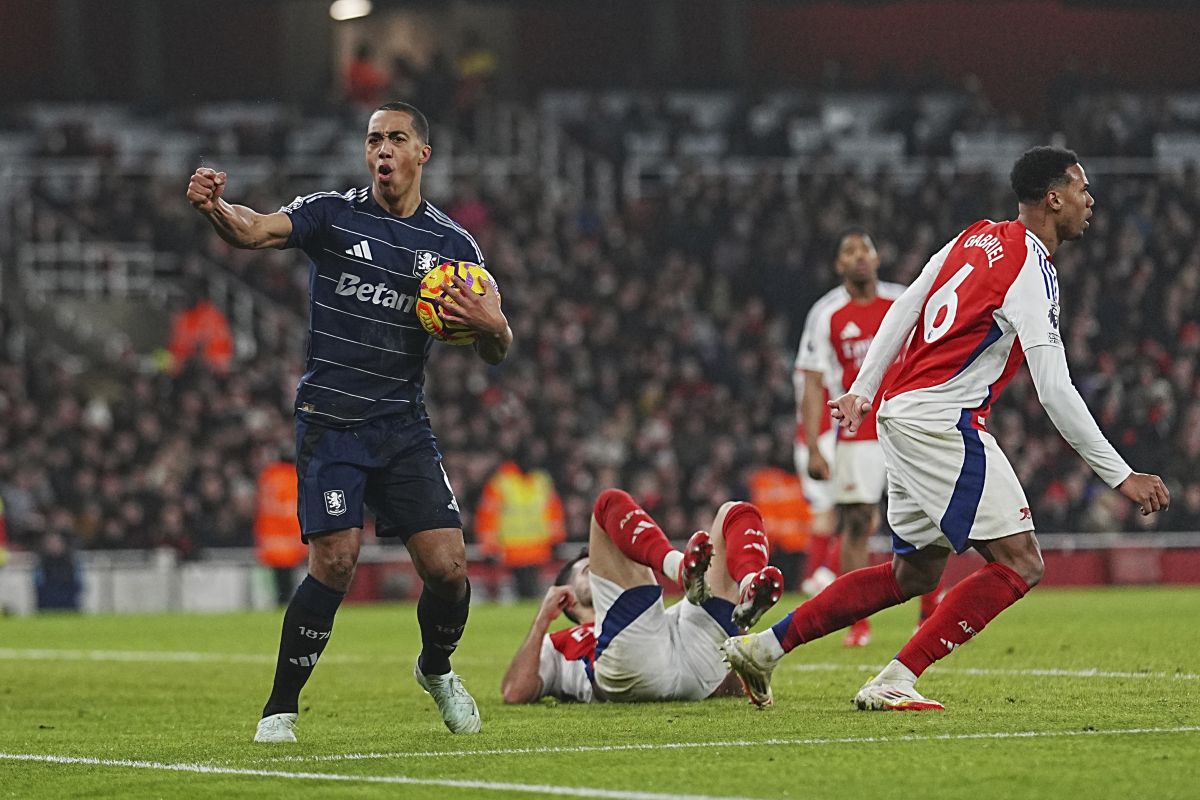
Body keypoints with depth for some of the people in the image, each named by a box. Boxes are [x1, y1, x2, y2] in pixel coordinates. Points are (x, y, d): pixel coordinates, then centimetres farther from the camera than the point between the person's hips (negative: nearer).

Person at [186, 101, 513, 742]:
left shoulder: (451, 244, 8)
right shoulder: (333, 213, 0)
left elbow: (497, 352, 9)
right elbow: (255, 231, -19)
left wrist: (490, 324, -16)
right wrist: (214, 208, -41)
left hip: (404, 424, 3)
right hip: (330, 419, -3)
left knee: (447, 566, -6)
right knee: (335, 562, -17)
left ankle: (436, 670, 27)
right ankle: (281, 707, -1)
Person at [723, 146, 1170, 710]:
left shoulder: (977, 237, 13)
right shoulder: (1032, 268, -14)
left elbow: (903, 309, 17)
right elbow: (1055, 391, -19)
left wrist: (863, 390, 22)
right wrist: (1120, 476, -16)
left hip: (903, 414, 10)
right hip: (942, 423, -10)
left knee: (915, 572, 18)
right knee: (1019, 563, -11)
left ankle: (764, 645, 18)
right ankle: (894, 681, -15)